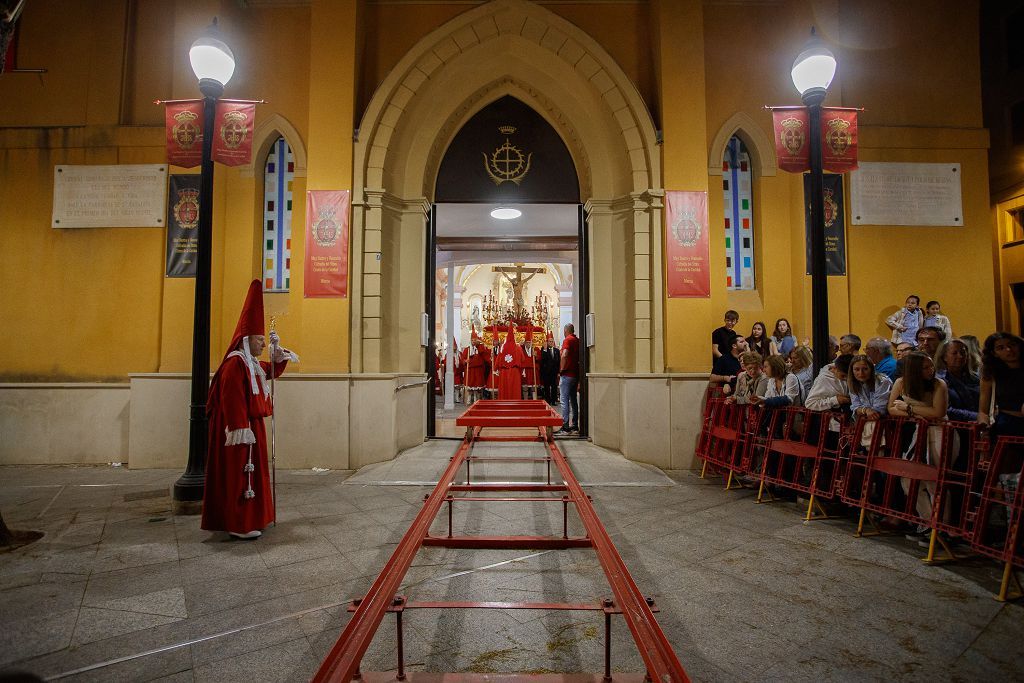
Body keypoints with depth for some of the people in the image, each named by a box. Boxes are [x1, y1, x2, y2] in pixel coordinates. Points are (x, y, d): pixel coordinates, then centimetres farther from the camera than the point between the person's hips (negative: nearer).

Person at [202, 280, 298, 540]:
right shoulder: (235, 363, -17)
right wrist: (241, 429, -27)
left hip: (252, 424, 11)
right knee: (239, 473, -5)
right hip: (241, 427, -11)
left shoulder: (253, 363, 13)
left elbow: (274, 370, 31)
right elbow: (233, 399, -24)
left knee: (251, 471, 16)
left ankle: (250, 519, 26)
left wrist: (277, 348, 15)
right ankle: (239, 525, 2)